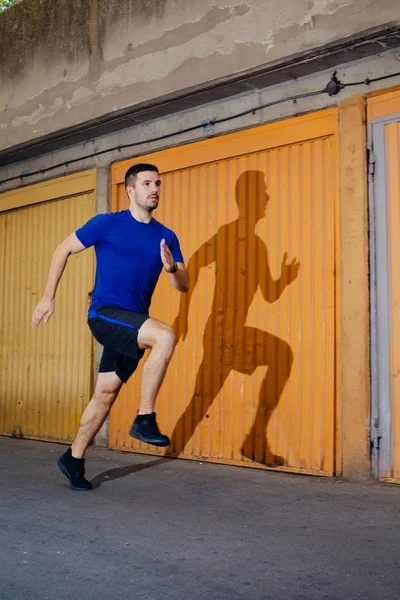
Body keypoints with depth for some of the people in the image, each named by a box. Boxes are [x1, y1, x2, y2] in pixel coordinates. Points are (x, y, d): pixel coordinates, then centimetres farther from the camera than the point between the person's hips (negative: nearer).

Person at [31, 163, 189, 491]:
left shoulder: (166, 237, 8)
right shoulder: (107, 224, -3)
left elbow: (184, 285, 6)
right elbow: (63, 250, 5)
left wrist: (171, 268, -17)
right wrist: (48, 297, 1)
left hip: (133, 324, 5)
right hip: (105, 314, -5)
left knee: (106, 393, 9)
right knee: (166, 336, -29)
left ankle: (74, 458, 26)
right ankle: (145, 419, -19)